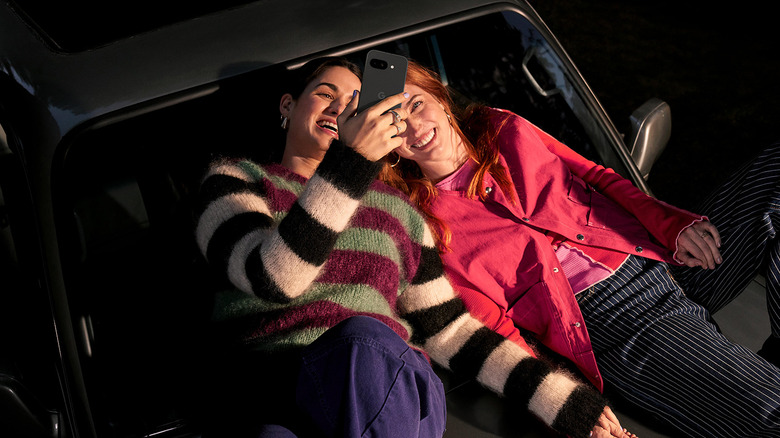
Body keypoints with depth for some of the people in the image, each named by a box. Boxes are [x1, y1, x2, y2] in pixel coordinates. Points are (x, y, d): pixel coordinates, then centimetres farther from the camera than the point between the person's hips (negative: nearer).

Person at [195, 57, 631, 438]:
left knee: (363, 340, -34)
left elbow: (449, 330, 19)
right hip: (264, 398, -3)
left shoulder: (397, 209, 22)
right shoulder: (235, 178, 14)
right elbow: (273, 278, -8)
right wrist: (349, 160, -16)